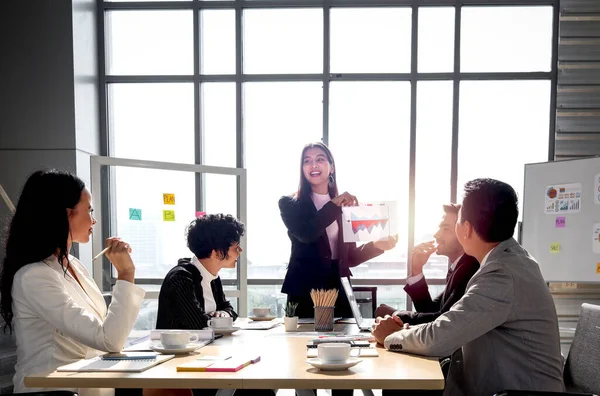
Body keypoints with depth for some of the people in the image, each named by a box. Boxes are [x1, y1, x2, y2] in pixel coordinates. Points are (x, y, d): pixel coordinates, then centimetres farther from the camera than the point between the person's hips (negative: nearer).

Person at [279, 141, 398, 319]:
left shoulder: (345, 206, 10)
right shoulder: (290, 204, 0)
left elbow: (350, 257, 10)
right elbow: (306, 234, -20)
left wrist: (376, 246, -7)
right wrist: (335, 204, -14)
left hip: (339, 290, 3)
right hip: (304, 290, -3)